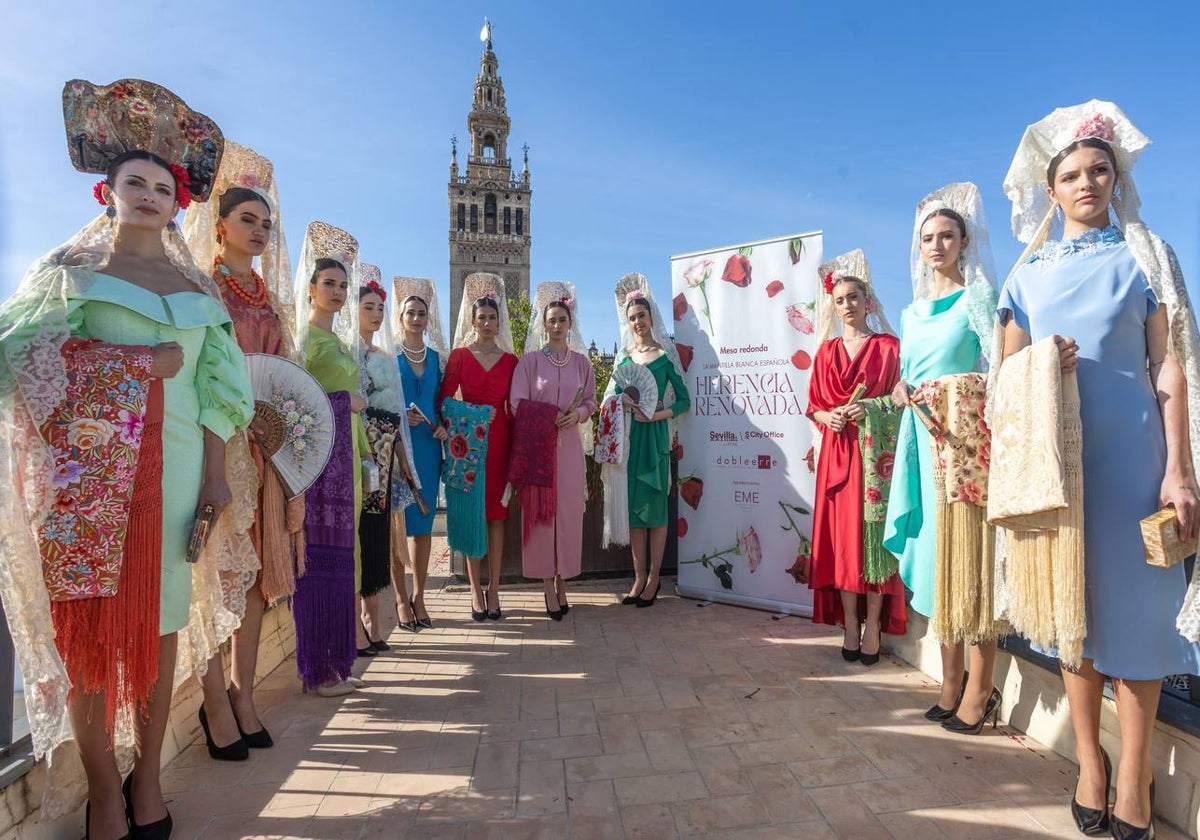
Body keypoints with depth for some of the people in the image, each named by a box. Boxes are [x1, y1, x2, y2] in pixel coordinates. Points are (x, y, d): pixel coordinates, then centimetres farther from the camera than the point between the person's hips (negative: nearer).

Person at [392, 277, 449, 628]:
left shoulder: (436, 356, 13)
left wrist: (443, 426, -1)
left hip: (428, 446, 4)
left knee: (424, 522, 7)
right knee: (397, 522, 1)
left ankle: (419, 596, 18)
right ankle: (401, 598, 12)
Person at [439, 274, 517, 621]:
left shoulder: (510, 360, 9)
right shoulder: (459, 355, 4)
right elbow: (444, 400, -1)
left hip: (500, 440, 2)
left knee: (497, 513, 3)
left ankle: (493, 589, 11)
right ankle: (476, 589, 11)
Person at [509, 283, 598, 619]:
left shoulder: (582, 362, 8)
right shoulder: (530, 360, 1)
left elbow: (591, 401, 13)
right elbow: (517, 403, -4)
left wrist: (578, 413, -8)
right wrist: (550, 420, -14)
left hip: (569, 446, 2)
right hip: (537, 446, -2)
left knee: (569, 513, 5)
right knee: (540, 512, 1)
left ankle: (562, 581, 19)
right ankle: (548, 585, 12)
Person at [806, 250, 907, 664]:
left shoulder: (889, 346, 4)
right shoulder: (827, 351, 13)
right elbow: (814, 407, 11)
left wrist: (872, 409, -16)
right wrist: (829, 417, -9)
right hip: (838, 453, 3)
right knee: (842, 535, 2)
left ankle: (873, 625, 7)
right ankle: (850, 625, 11)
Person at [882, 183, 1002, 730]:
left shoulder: (978, 298, 0)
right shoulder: (912, 312, 17)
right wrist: (901, 390, -1)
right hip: (924, 437, 6)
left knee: (969, 552, -4)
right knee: (937, 552, 7)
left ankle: (979, 688, 9)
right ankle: (951, 681, 18)